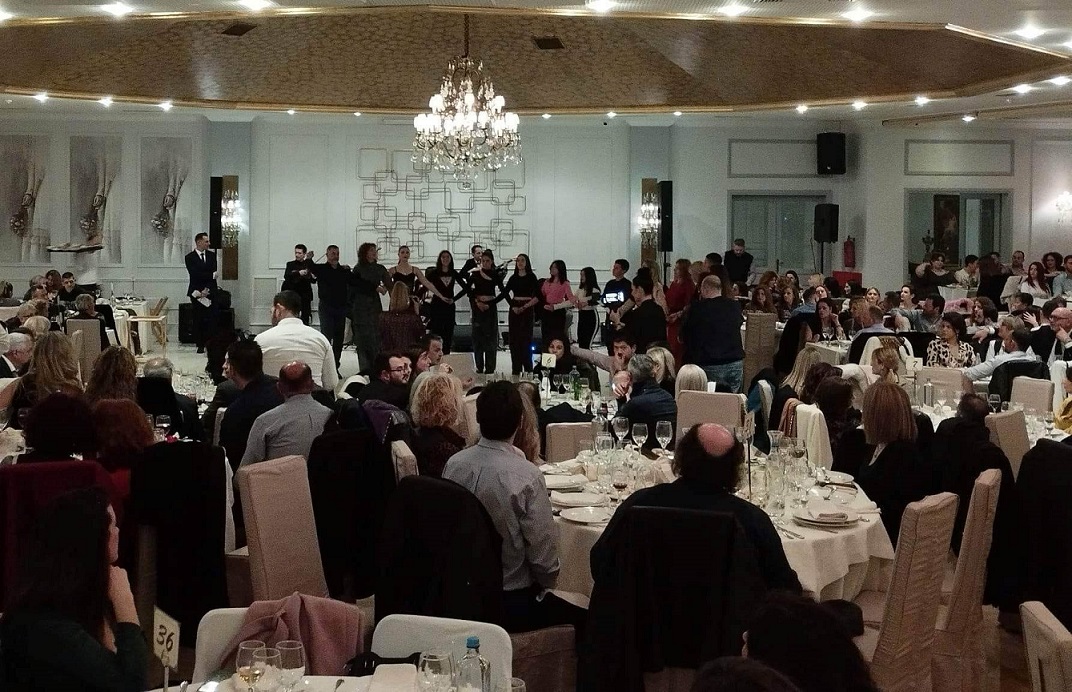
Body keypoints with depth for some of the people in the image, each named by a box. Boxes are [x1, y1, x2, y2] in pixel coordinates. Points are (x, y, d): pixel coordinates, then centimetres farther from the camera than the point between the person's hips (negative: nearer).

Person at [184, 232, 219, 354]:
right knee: (198, 320, 1)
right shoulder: (190, 257, 0)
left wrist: (206, 290, -11)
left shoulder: (212, 255, 9)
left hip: (211, 292, 2)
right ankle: (200, 345, 6)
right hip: (196, 292, -2)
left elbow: (213, 274, 0)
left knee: (212, 320, -5)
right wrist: (212, 275, -11)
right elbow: (195, 274, -13)